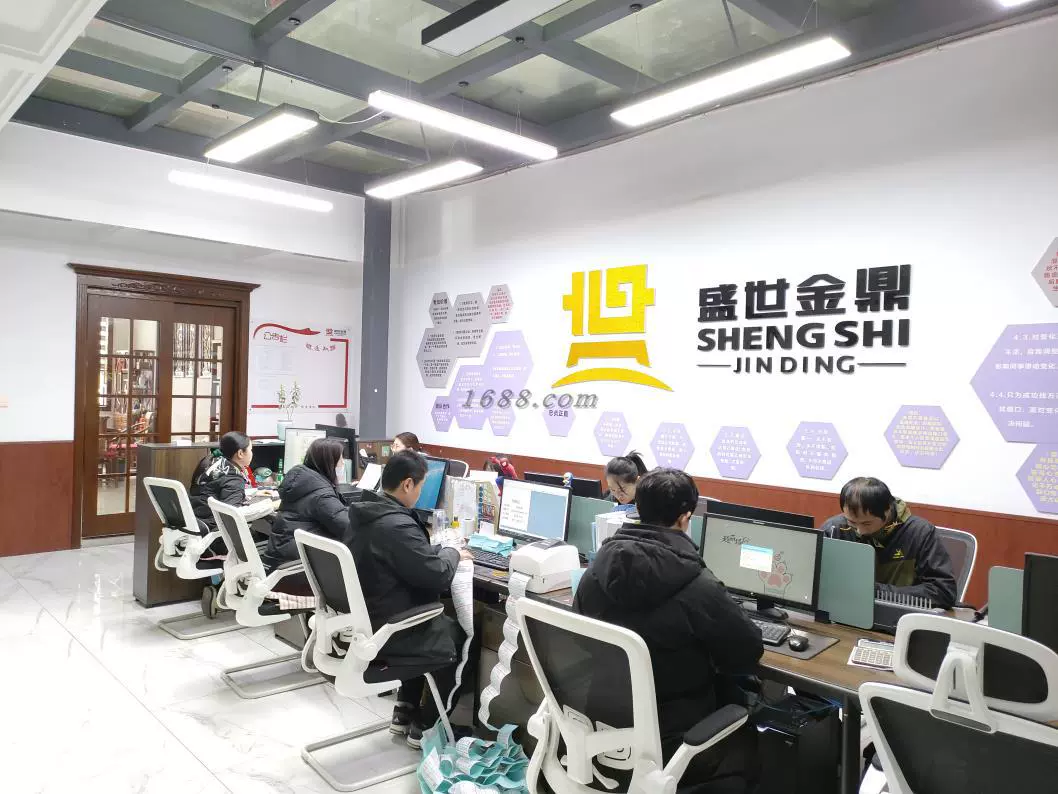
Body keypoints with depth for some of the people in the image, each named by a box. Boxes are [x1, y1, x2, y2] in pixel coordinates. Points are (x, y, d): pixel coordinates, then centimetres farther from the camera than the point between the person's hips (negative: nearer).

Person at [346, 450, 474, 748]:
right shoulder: (397, 526, -28)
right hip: (389, 633, -9)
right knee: (463, 634, 11)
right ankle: (424, 726, 20)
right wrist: (453, 553, -6)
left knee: (442, 623, 27)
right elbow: (438, 576, -24)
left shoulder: (363, 514, 2)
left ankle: (405, 711, 32)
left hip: (362, 623, 9)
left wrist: (436, 550, 7)